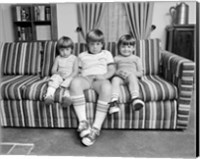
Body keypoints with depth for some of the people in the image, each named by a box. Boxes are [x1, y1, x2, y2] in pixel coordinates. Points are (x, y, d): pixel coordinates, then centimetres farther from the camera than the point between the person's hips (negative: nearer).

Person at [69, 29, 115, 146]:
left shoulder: (106, 54, 25)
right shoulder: (82, 56, 30)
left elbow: (112, 70, 14)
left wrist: (104, 76, -6)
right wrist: (82, 76, 3)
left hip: (100, 79, -1)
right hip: (86, 78, 1)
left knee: (107, 86, -40)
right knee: (75, 82, -38)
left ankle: (96, 127, -38)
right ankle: (83, 122, -39)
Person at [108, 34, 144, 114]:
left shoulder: (136, 59, 20)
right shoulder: (116, 58, 24)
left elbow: (140, 73, 11)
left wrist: (131, 73, -9)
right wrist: (118, 72, -9)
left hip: (132, 76, -1)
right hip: (119, 76, 1)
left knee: (131, 77, -37)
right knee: (115, 79, -34)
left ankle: (135, 98, -57)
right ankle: (114, 101, -50)